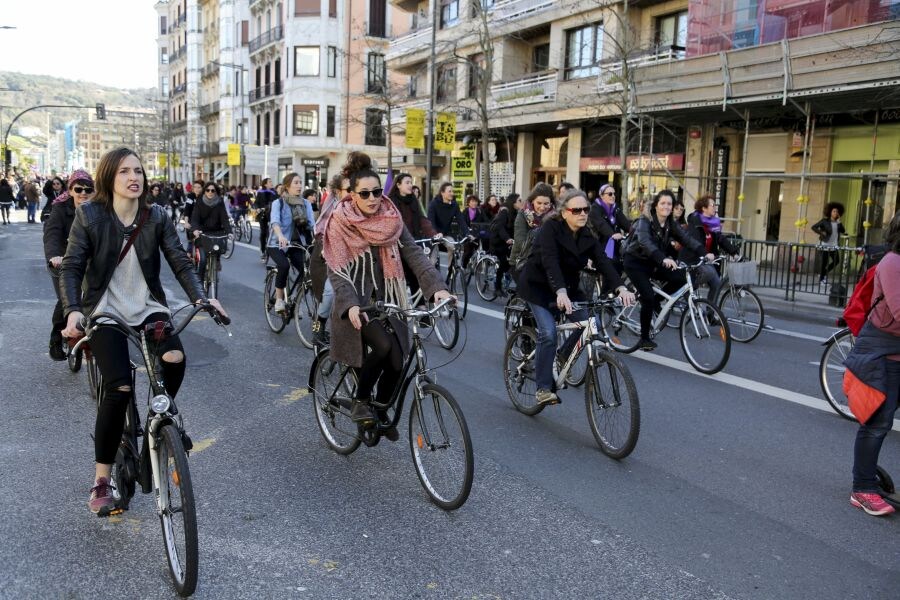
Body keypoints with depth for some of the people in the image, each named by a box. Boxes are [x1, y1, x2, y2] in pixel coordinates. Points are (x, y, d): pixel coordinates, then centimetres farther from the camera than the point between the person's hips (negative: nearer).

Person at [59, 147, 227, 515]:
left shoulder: (157, 218, -2)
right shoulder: (89, 215, -7)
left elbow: (180, 263, -4)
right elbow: (71, 268, -9)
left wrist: (201, 298, -21)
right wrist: (73, 311, -25)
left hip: (147, 307, 2)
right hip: (105, 311, -2)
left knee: (175, 360, -27)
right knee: (119, 388, -18)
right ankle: (101, 482, -1)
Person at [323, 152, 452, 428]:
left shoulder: (391, 220, 3)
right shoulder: (340, 223, -7)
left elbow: (414, 254, -6)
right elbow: (336, 270, -14)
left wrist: (437, 287, -21)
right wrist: (350, 305, -30)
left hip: (387, 300, 4)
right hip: (357, 302, -4)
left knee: (396, 362, -3)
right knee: (383, 346, -27)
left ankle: (381, 413, 24)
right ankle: (360, 400, -1)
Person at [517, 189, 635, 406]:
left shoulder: (588, 237, -5)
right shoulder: (550, 228, -21)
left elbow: (603, 262, -18)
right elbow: (550, 262, -36)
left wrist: (621, 288, -35)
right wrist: (560, 292, -51)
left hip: (568, 286, 6)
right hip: (538, 286, -6)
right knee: (548, 333, -20)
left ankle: (562, 357, 17)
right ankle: (543, 388, -8)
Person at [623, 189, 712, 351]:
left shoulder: (670, 224, -1)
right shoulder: (645, 221, -20)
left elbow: (686, 239, -14)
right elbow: (645, 242, -38)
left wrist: (704, 253, -31)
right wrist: (664, 259, -53)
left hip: (652, 262, 6)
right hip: (635, 262, -6)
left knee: (680, 278, -16)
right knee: (648, 296, -20)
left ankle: (654, 301, 7)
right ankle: (644, 339, -5)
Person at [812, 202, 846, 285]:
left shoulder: (838, 222, 9)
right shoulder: (825, 221, -3)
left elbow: (843, 231, -3)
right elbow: (814, 227, -3)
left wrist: (839, 222, -10)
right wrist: (821, 232, -15)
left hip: (834, 245, 5)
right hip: (825, 244, -5)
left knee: (836, 260, 3)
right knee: (824, 262, -2)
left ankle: (824, 273, 24)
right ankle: (821, 279, 7)